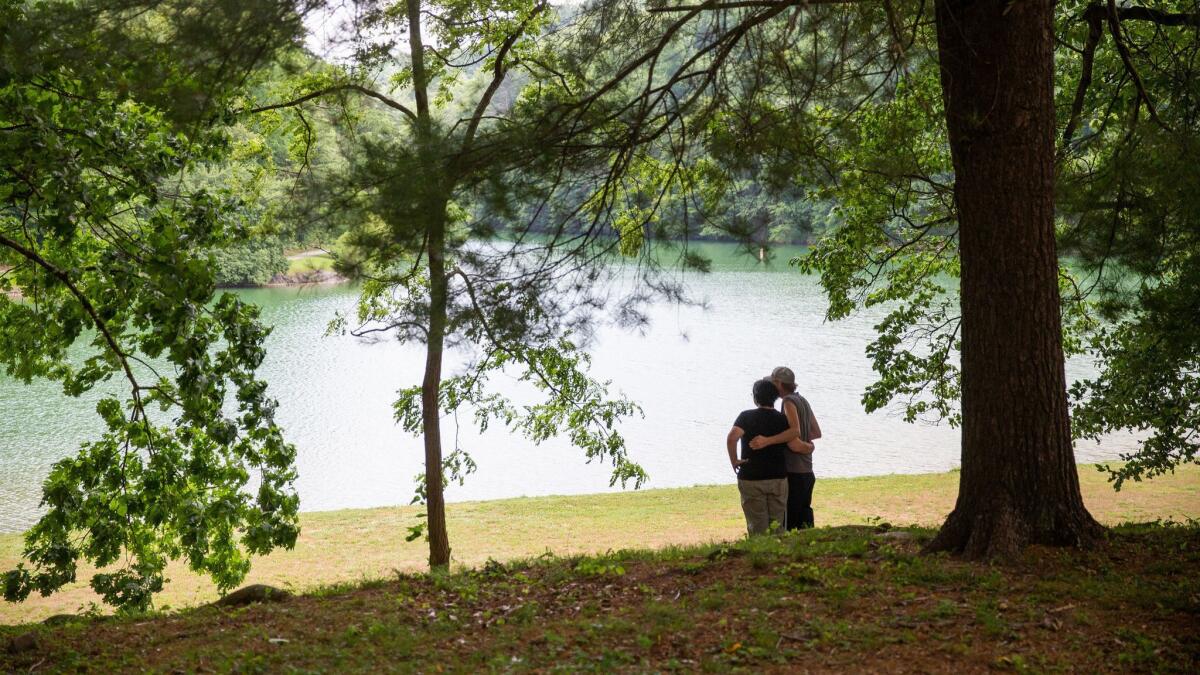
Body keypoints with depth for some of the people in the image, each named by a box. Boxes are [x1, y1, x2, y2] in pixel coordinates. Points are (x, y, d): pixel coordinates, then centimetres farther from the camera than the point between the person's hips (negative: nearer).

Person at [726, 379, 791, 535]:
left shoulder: (746, 417, -7)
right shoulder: (783, 420, -1)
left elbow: (732, 437, -23)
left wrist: (734, 460, -11)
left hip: (751, 479, -2)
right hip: (778, 479, 2)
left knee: (757, 527, 4)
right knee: (777, 525, 11)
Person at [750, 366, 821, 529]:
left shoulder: (789, 401, -13)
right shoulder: (802, 401, 13)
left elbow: (795, 431, -28)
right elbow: (817, 433, 20)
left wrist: (767, 440, -35)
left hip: (793, 473, -9)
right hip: (807, 471, 9)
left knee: (788, 521, -6)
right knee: (804, 517, 12)